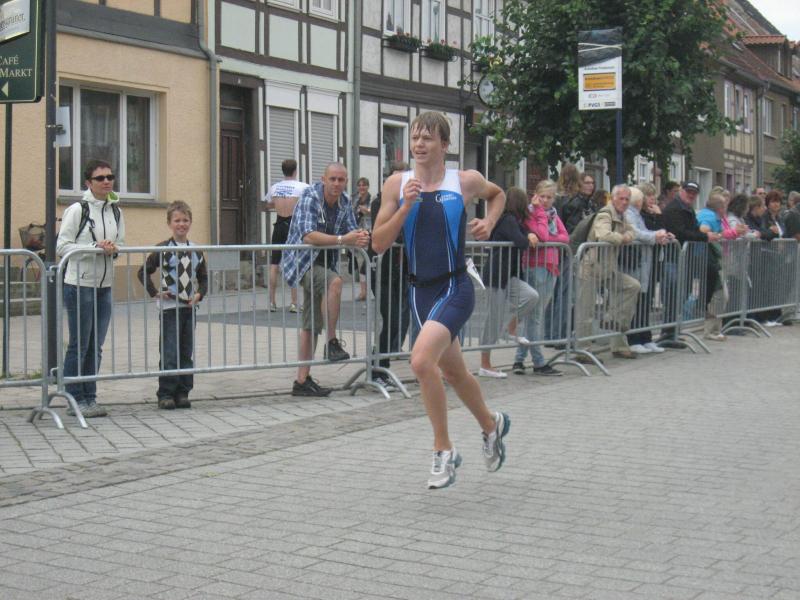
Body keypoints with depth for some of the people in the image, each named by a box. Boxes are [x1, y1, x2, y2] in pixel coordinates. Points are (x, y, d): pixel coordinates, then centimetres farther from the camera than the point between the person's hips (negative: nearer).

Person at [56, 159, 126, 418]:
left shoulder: (116, 211, 10)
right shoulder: (77, 210, -9)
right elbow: (62, 246, -11)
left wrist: (112, 248, -7)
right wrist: (95, 247, -20)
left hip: (104, 286, 6)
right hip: (79, 285, -6)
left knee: (96, 346, 10)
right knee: (79, 345, -1)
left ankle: (89, 397, 18)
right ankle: (75, 400, 7)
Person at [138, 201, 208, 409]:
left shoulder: (196, 251, 7)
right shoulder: (163, 249, -6)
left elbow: (203, 277, 15)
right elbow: (144, 272, -4)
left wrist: (199, 294, -1)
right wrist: (155, 292, -10)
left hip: (189, 307, 4)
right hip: (169, 307, -4)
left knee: (186, 353, 8)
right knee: (169, 353, -4)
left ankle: (182, 393, 15)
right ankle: (166, 394, 3)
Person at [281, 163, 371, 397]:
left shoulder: (344, 202, 1)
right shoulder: (310, 198, -20)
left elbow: (351, 232, 3)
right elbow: (308, 236, -32)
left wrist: (360, 239, -22)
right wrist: (342, 239, -39)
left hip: (322, 263, 8)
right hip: (301, 261, -8)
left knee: (311, 325, 9)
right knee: (335, 281, -34)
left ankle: (302, 381, 15)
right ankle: (332, 343, -23)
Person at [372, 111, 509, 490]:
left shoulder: (466, 182, -2)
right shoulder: (397, 185, 2)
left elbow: (498, 194, 21)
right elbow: (378, 244, -3)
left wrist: (488, 224, 3)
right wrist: (406, 206, -14)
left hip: (455, 288, -4)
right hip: (420, 290, 4)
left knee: (421, 360, -25)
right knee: (453, 373, 18)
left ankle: (444, 450, -8)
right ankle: (491, 425, 47)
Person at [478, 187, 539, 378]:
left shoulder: (512, 220, 14)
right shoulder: (509, 221, -14)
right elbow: (521, 242, -25)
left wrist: (529, 236, -2)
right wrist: (529, 239, -4)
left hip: (509, 276, 9)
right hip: (497, 276, -9)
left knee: (532, 296, -13)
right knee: (495, 319, -3)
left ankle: (512, 329, 8)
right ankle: (485, 365, 6)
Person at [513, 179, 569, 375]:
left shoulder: (553, 214, 17)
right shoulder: (530, 212, -5)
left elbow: (565, 237, 4)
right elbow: (543, 236, -20)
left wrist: (550, 239, -12)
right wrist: (540, 211, -11)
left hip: (551, 267, 8)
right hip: (536, 266, -8)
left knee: (536, 315, 9)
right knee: (535, 316, -4)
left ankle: (519, 359, 13)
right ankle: (539, 363, -1)